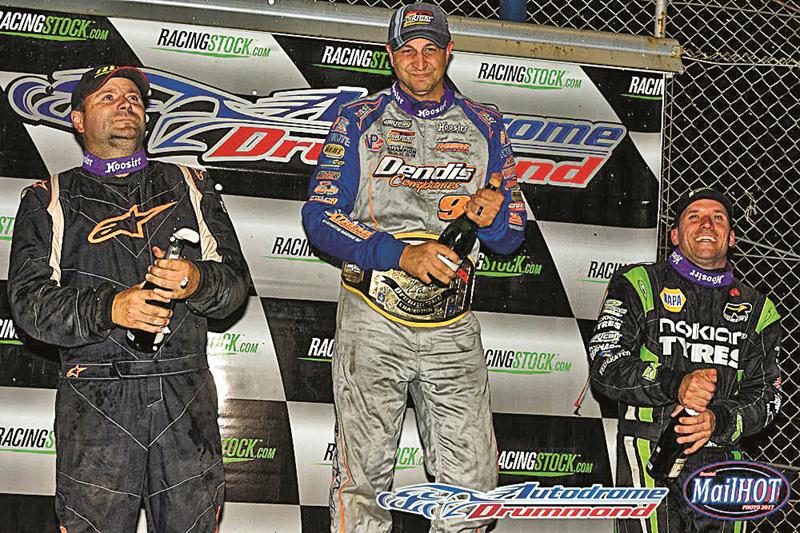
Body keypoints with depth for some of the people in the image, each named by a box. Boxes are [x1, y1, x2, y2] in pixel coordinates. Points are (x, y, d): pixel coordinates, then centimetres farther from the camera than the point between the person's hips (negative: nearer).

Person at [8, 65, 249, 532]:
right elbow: (29, 301, -2)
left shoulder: (189, 186, 16)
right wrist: (109, 308, -19)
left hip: (185, 395, 2)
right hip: (97, 405, -2)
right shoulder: (50, 200, 9)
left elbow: (235, 279, 8)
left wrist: (197, 281, -15)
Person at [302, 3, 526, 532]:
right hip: (374, 322, -2)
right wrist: (402, 254, -17)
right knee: (362, 478, -5)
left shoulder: (484, 126, 13)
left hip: (453, 329, 2)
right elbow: (320, 216, -5)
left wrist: (494, 213, -10)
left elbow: (512, 236, 14)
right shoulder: (360, 121, 5)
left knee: (473, 484, -1)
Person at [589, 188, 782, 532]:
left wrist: (718, 421, -11)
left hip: (721, 462, 4)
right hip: (648, 456, -4)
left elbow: (765, 395, 9)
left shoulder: (757, 310, 15)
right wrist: (673, 385, -20)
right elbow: (606, 365, -5)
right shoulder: (639, 286, 5)